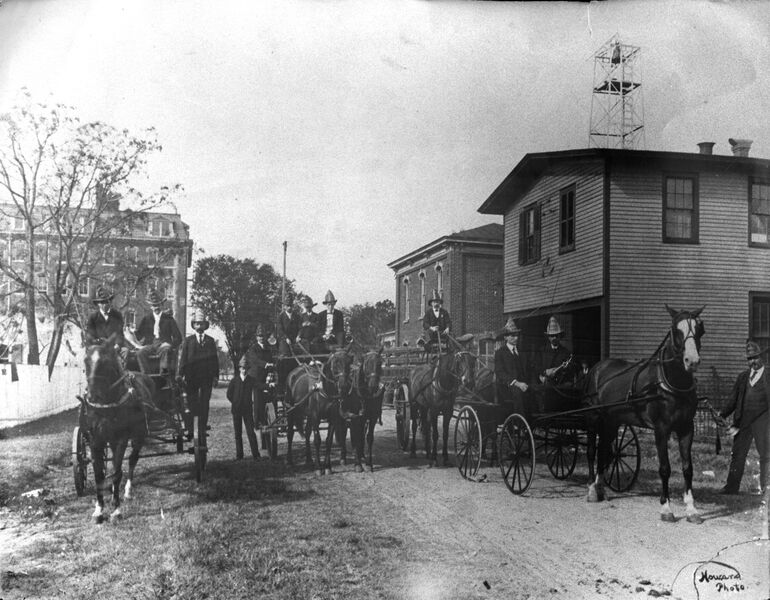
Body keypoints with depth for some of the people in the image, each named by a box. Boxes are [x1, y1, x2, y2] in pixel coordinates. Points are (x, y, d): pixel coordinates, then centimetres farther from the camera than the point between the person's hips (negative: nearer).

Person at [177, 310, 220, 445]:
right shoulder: (188, 340, 6)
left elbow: (215, 359, 9)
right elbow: (183, 358, -2)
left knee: (204, 407, 3)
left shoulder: (211, 341, 11)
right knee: (191, 406, -2)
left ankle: (202, 437, 10)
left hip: (207, 379, 1)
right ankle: (189, 430, 15)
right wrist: (180, 374, -13)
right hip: (191, 378, -1)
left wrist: (215, 376, 1)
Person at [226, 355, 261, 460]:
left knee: (251, 432, -5)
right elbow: (229, 394, 7)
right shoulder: (234, 380, 3)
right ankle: (239, 454, 13)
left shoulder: (251, 380, 1)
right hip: (236, 410, 1)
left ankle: (256, 454, -2)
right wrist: (235, 403, 3)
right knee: (237, 433, 6)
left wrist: (249, 403, -1)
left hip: (247, 409, -1)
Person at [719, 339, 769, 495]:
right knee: (737, 454, 6)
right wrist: (723, 414, 2)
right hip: (743, 421, 4)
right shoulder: (742, 377, 14)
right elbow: (733, 399, 12)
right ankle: (732, 486, 11)